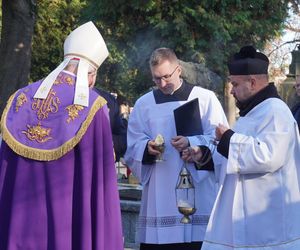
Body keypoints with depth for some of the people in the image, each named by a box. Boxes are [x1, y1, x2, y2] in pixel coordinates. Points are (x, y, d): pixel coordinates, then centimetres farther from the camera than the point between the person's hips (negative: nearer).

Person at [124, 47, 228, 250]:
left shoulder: (205, 98, 5)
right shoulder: (143, 104, 12)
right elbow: (133, 148, 10)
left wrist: (192, 144, -18)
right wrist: (147, 148, -12)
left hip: (198, 194, -2)